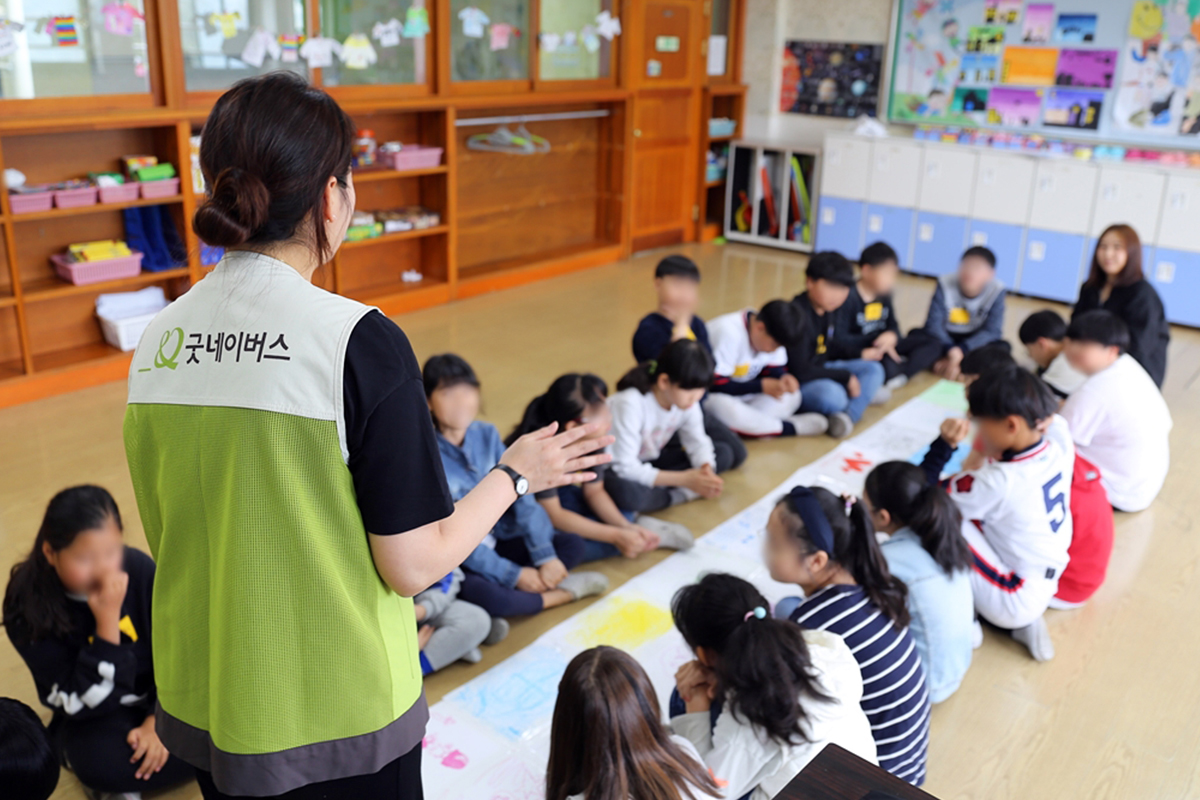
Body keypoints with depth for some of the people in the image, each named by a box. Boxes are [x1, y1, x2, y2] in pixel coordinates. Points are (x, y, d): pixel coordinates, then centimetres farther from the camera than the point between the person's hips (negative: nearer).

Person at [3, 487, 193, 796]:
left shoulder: (140, 570, -18)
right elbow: (82, 702, -25)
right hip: (94, 715, -3)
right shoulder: (27, 609, -22)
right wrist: (108, 622, -34)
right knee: (102, 763, -35)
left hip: (159, 695, 3)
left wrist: (157, 720, -15)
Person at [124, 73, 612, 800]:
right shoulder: (358, 341, -22)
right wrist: (515, 475, -3)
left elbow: (170, 540, 6)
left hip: (201, 709, 5)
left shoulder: (157, 342, -5)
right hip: (335, 720, -5)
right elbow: (413, 566, -18)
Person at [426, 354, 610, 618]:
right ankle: (561, 594, -10)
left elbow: (519, 495, -5)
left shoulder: (487, 435, -3)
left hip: (499, 540, 6)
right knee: (481, 593, -36)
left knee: (573, 545, -5)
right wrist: (514, 575, -22)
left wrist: (545, 556, -16)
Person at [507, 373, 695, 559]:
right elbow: (552, 516, -29)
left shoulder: (592, 438, -15)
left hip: (554, 493, 7)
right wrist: (615, 536, -27)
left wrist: (625, 526, -19)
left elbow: (594, 491, -3)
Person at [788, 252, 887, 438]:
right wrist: (846, 377, -18)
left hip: (817, 370, 10)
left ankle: (849, 414, -20)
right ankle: (864, 394, -4)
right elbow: (800, 371, -26)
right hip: (794, 383, -10)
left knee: (873, 369, 4)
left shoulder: (827, 308, 2)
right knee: (831, 395, -38)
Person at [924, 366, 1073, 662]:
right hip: (1046, 590, 8)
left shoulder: (1000, 482, -30)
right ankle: (1023, 623, 15)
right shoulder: (1059, 448, -11)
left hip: (1016, 601, -8)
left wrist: (944, 444, -23)